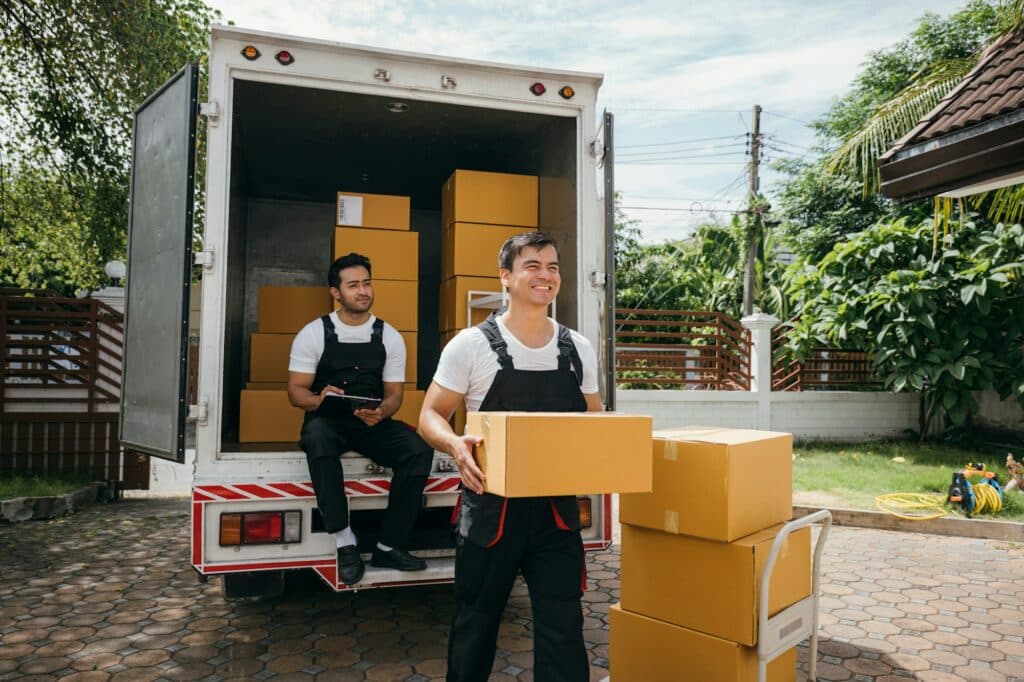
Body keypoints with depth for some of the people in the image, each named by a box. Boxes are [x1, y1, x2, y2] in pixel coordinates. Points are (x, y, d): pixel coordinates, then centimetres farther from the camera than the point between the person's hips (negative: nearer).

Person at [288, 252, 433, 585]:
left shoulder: (389, 337, 5)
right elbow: (296, 390, -2)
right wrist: (318, 399, -26)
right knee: (319, 437, -38)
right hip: (327, 421, -2)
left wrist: (380, 413, -20)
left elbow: (394, 393, 4)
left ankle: (389, 547, -15)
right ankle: (344, 542, -30)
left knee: (419, 449, -25)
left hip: (373, 422, 2)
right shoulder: (314, 333, 0)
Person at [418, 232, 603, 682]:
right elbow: (430, 416, -4)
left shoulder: (578, 350, 5)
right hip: (491, 506, -2)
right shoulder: (471, 345, -7)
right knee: (475, 623, 14)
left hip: (557, 509, 3)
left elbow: (594, 421, 15)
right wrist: (455, 445, -26)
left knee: (563, 629, 5)